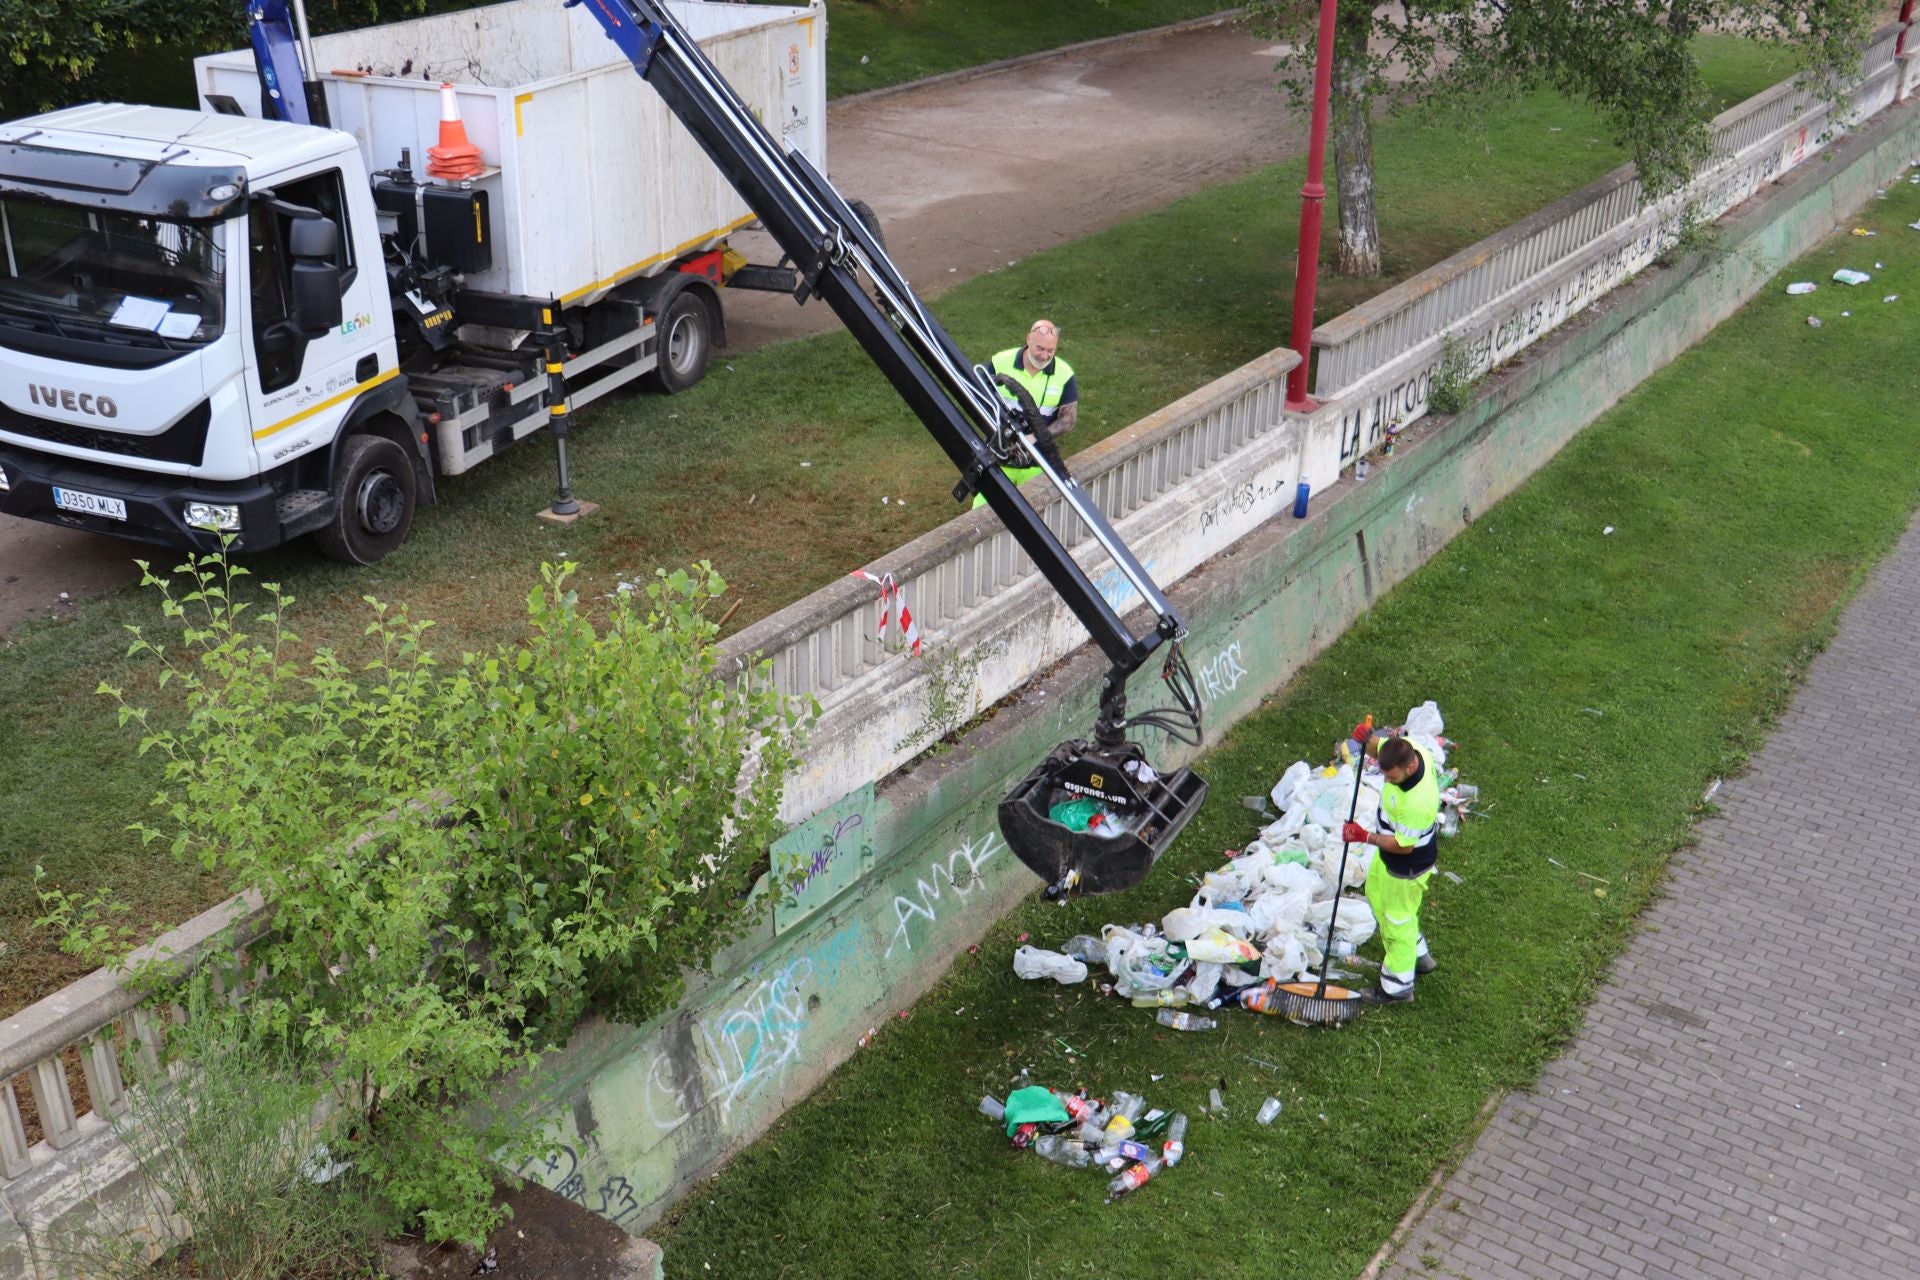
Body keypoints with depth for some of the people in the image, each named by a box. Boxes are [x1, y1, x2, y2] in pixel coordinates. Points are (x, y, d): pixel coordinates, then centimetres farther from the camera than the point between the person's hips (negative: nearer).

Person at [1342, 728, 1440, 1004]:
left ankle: (1398, 987, 36)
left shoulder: (1416, 802, -43)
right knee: (1377, 894, 29)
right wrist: (1367, 738, -24)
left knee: (1398, 920, 12)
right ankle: (1419, 956, 49)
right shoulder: (1406, 749, -21)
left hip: (1408, 865, -9)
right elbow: (1377, 747, -2)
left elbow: (1403, 845, -30)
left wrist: (1365, 837, -27)